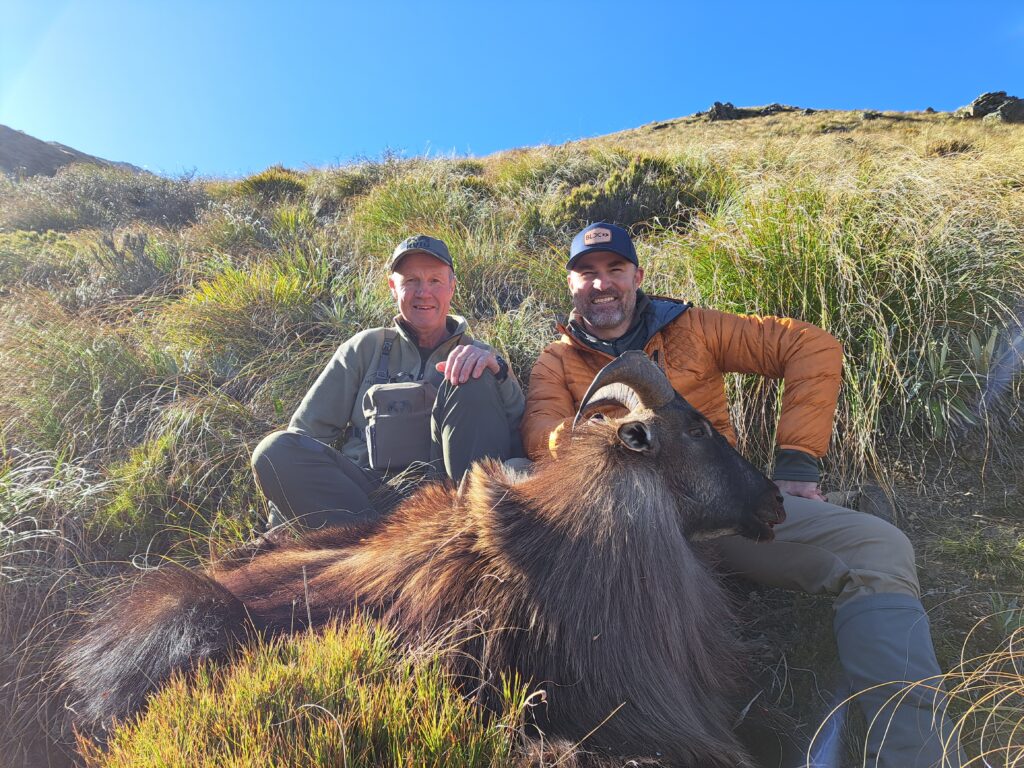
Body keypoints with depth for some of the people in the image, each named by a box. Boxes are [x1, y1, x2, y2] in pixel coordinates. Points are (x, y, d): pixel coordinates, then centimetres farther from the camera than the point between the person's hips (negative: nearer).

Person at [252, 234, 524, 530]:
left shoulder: (476, 355, 15)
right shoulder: (366, 347, 18)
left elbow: (521, 439, 1)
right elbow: (307, 428, 13)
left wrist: (498, 371, -18)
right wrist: (282, 530, 3)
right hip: (366, 499, 1)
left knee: (473, 380, -19)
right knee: (276, 450, -22)